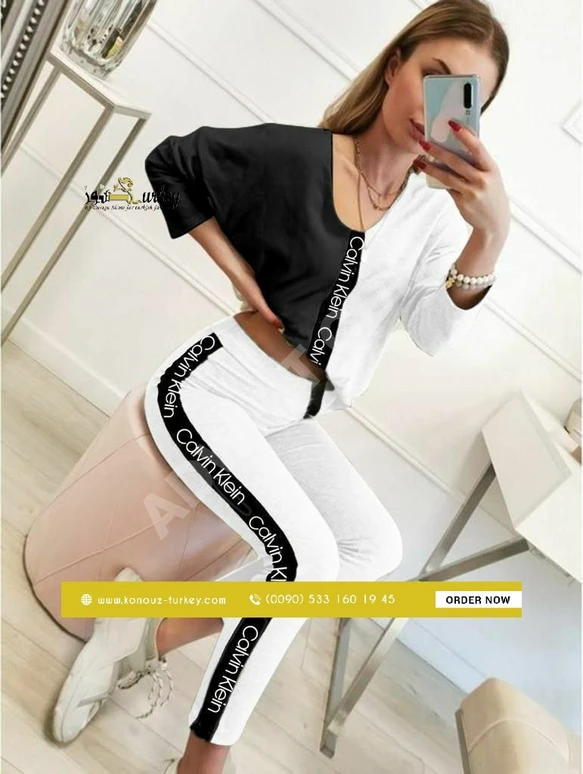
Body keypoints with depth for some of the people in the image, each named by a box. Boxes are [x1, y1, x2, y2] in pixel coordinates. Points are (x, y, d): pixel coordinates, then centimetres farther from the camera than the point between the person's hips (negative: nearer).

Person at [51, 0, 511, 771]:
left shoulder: (437, 211, 1)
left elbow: (437, 333, -11)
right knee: (306, 555, -21)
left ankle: (162, 633, 2)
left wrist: (491, 234, -29)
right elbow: (170, 163, -1)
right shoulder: (297, 155, -12)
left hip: (286, 418, 7)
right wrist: (242, 275, -10)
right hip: (212, 387, -6)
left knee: (378, 547, -3)